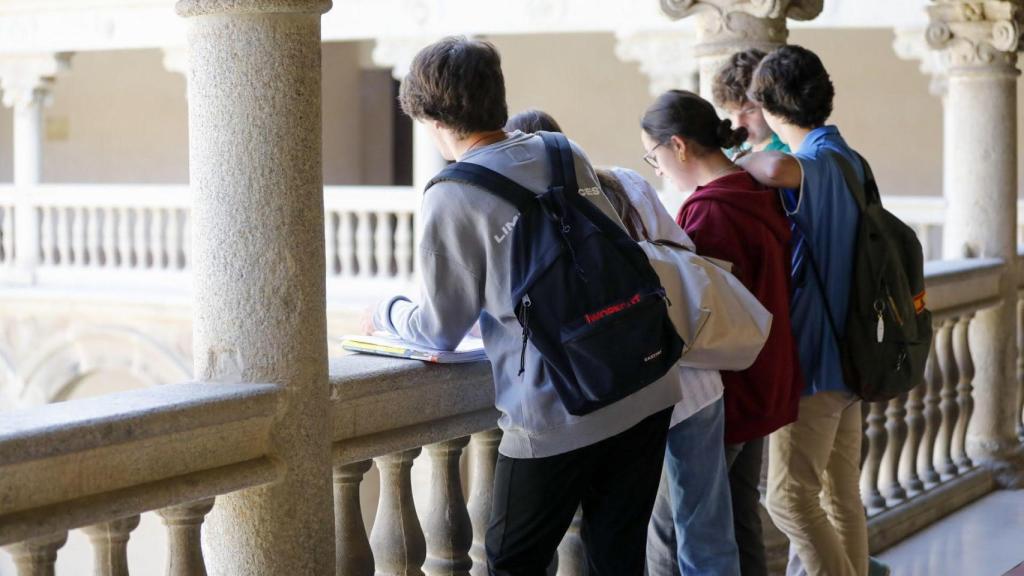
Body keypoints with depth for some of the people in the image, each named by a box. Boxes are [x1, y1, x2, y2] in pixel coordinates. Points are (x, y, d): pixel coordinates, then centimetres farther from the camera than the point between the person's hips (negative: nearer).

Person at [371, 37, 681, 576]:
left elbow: (441, 330, 0)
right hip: (646, 394, 5)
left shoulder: (452, 197, -8)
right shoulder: (566, 154, 7)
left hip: (559, 417, -5)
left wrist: (386, 311, 21)